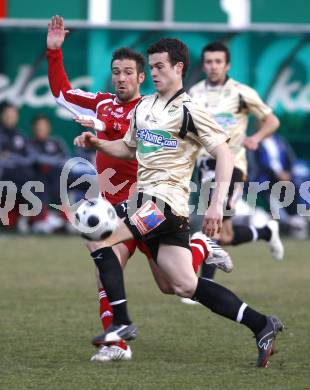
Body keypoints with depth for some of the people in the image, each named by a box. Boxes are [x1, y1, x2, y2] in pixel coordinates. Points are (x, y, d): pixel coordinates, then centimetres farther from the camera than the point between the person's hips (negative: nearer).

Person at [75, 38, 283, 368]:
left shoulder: (189, 111, -7)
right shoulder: (143, 107, 17)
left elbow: (223, 153, -11)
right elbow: (128, 148, 31)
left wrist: (217, 204, -19)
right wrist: (97, 143, 12)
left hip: (165, 199, -8)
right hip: (147, 198, 8)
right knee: (186, 286, 4)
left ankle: (122, 324, -11)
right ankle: (261, 325, 7)